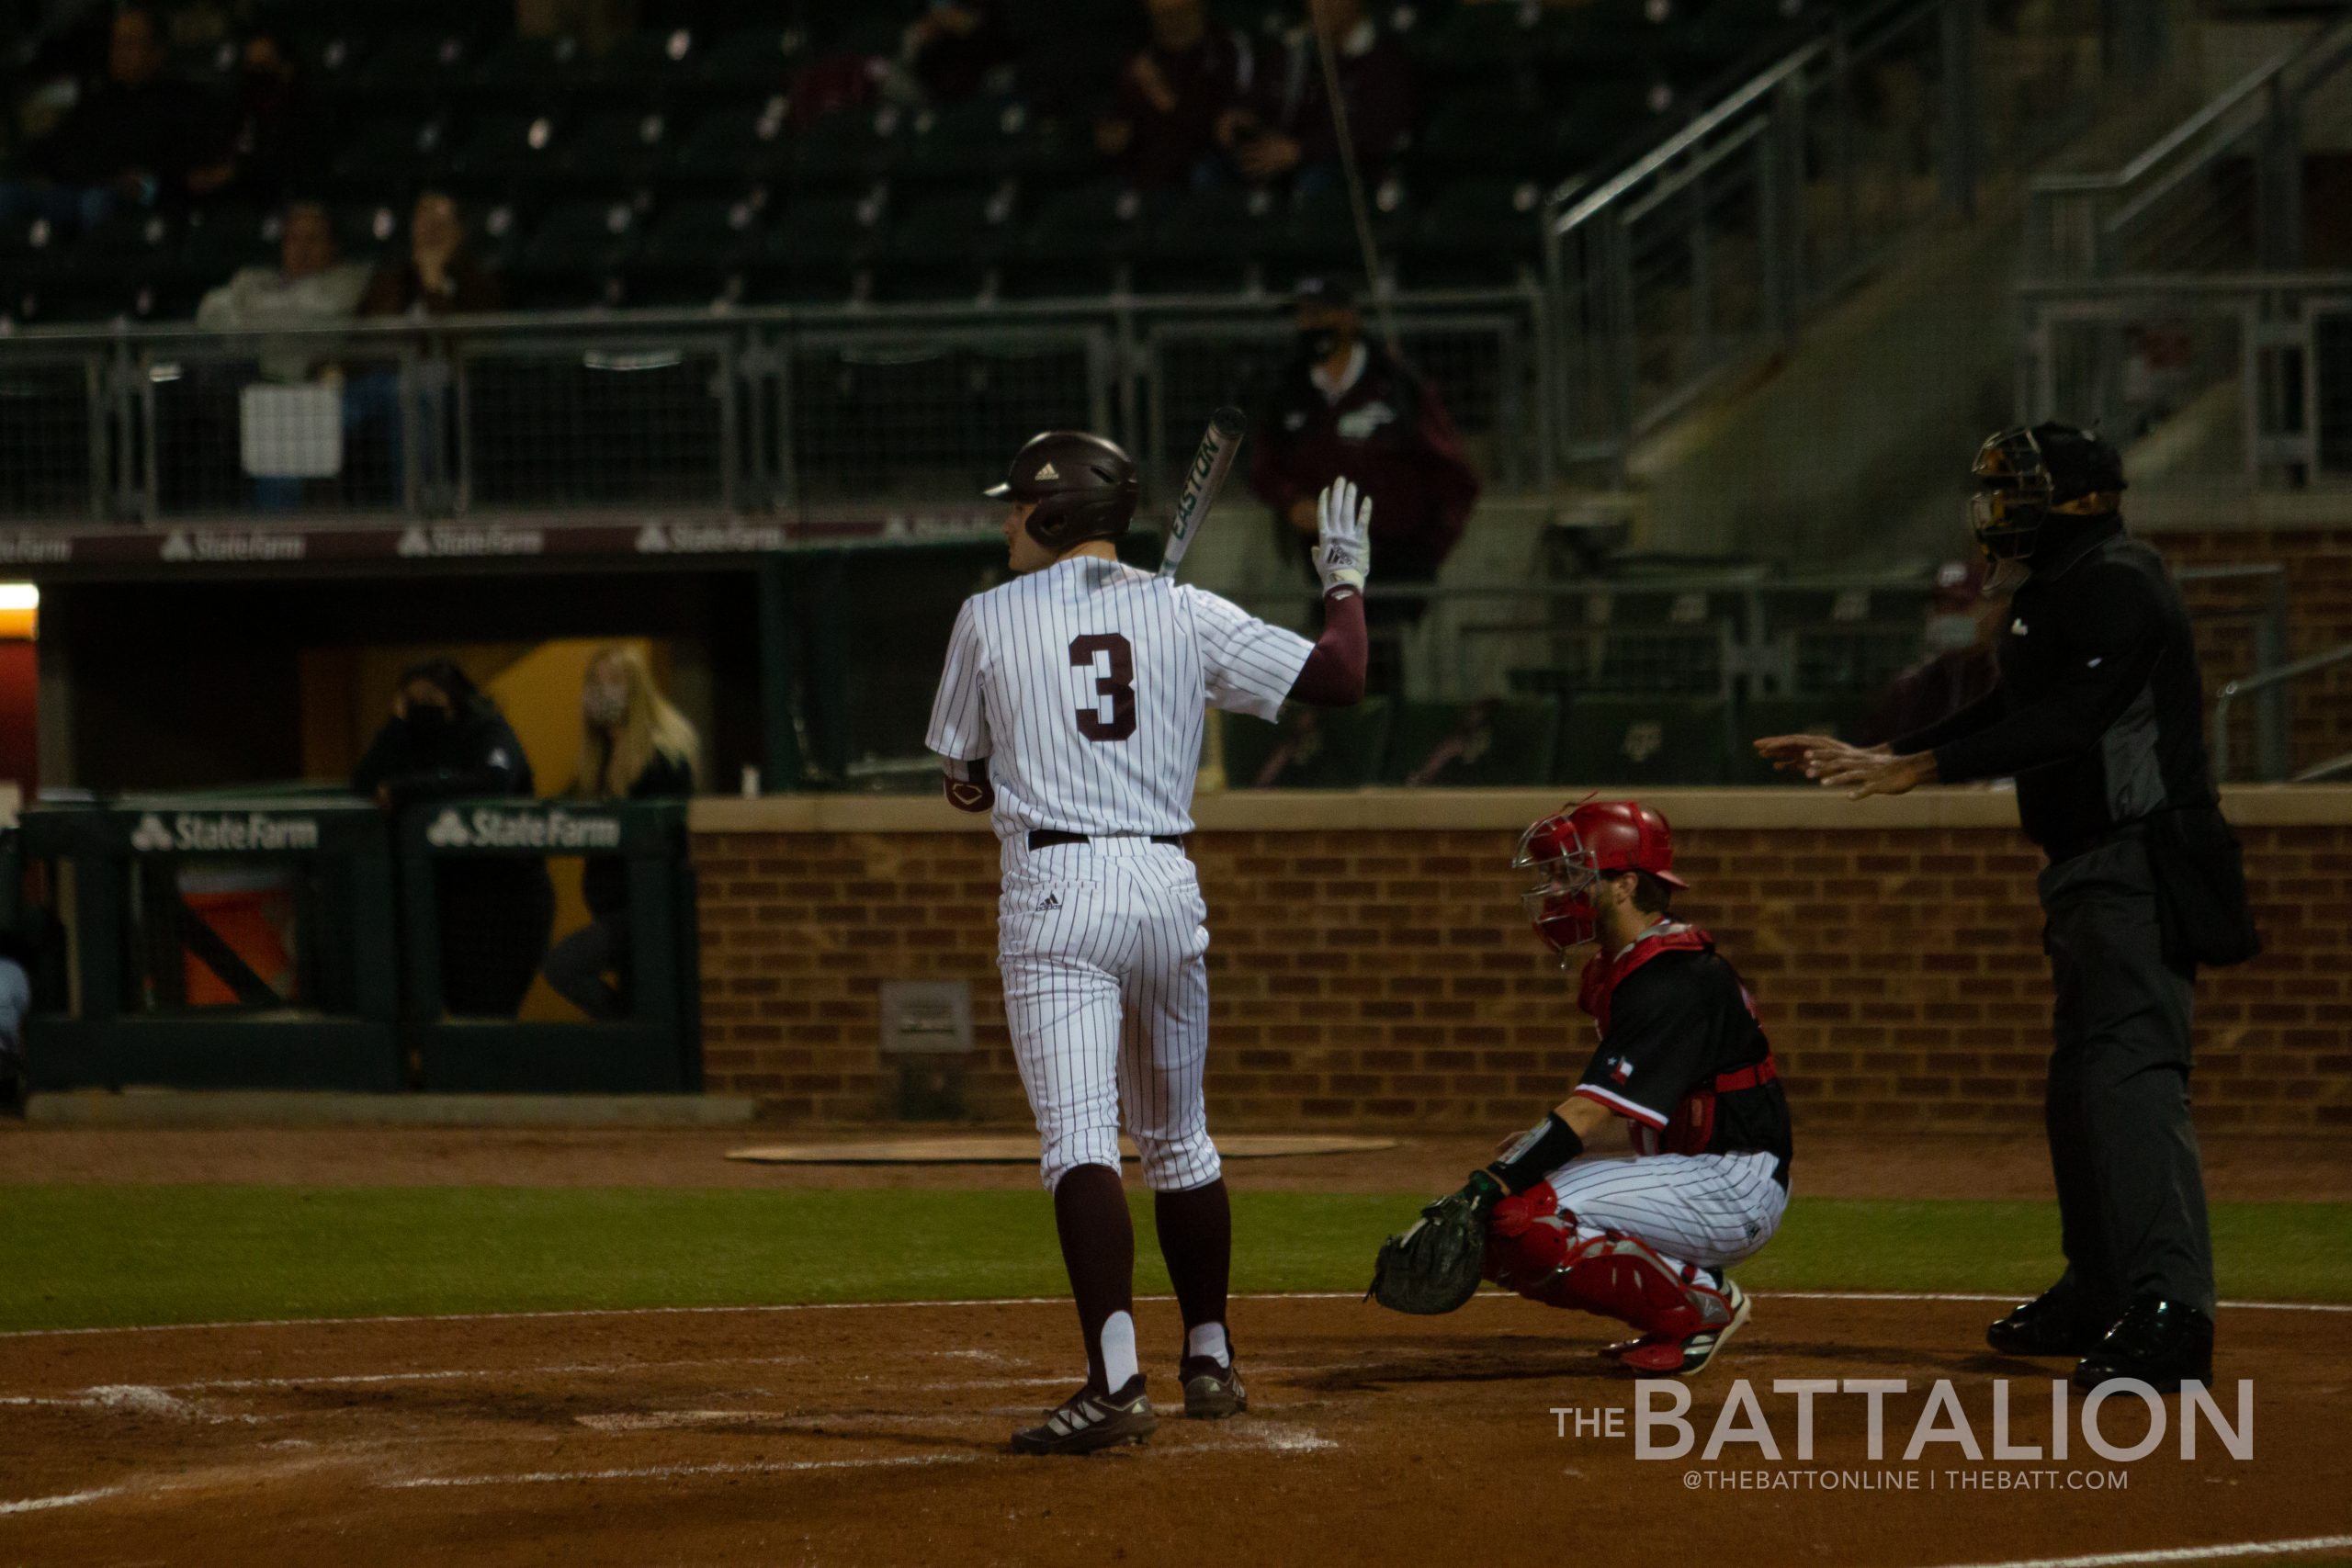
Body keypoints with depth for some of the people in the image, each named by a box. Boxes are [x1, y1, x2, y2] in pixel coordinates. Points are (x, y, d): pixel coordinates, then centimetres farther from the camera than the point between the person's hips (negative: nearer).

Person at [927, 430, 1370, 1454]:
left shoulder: (989, 621, 4)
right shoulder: (1185, 615, 7)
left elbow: (963, 783, 12)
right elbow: (1339, 677, 5)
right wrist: (1346, 578, 23)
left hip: (1054, 891, -4)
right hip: (1167, 885, 4)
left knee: (1079, 1140, -13)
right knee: (1179, 1137, 20)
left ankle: (1115, 1380, -27)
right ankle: (1209, 1361, 29)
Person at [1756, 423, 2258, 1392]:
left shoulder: (2117, 587, -14)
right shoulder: (2059, 591, 18)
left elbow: (2066, 722, -25)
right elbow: (2010, 718, 24)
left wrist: (1921, 767, -29)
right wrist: (1874, 756, 23)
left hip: (2140, 871, -11)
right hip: (2093, 875, 11)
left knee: (2130, 1071, -21)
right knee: (2080, 1086, 18)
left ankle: (2169, 1307, -31)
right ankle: (2099, 1294, 30)